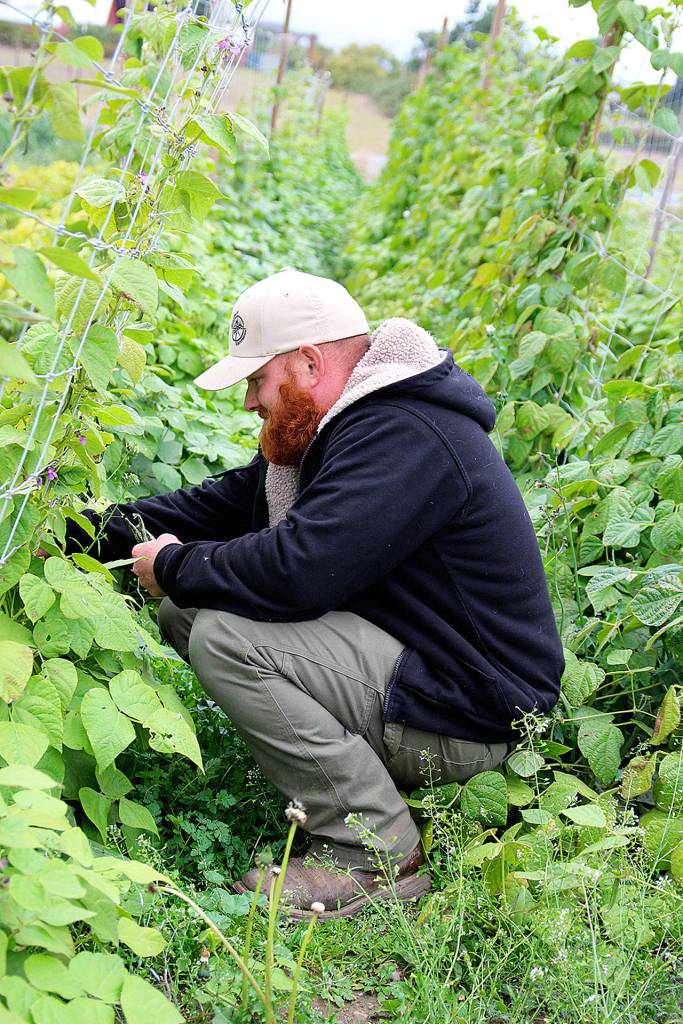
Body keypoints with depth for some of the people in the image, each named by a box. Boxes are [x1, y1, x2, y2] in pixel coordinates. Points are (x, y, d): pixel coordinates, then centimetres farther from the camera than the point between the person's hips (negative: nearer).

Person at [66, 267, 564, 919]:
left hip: (466, 718, -10)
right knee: (184, 612, 4)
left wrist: (175, 566, -15)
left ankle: (378, 853, -12)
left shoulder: (407, 437, -23)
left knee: (226, 638, -24)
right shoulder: (341, 427, 10)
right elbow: (222, 502, 14)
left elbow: (295, 569, -33)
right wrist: (91, 531, 5)